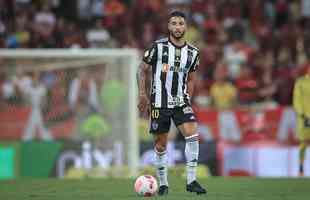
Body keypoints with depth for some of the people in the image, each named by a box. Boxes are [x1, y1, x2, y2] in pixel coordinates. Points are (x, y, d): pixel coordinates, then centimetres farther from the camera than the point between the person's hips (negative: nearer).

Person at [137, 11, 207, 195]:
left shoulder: (193, 52, 3)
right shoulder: (158, 47, -7)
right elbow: (143, 70, 1)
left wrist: (187, 100, 9)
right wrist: (143, 95, -6)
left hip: (181, 102, 2)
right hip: (159, 104, -2)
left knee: (193, 135, -17)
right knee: (160, 145, 3)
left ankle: (191, 180, -11)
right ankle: (163, 183, 20)